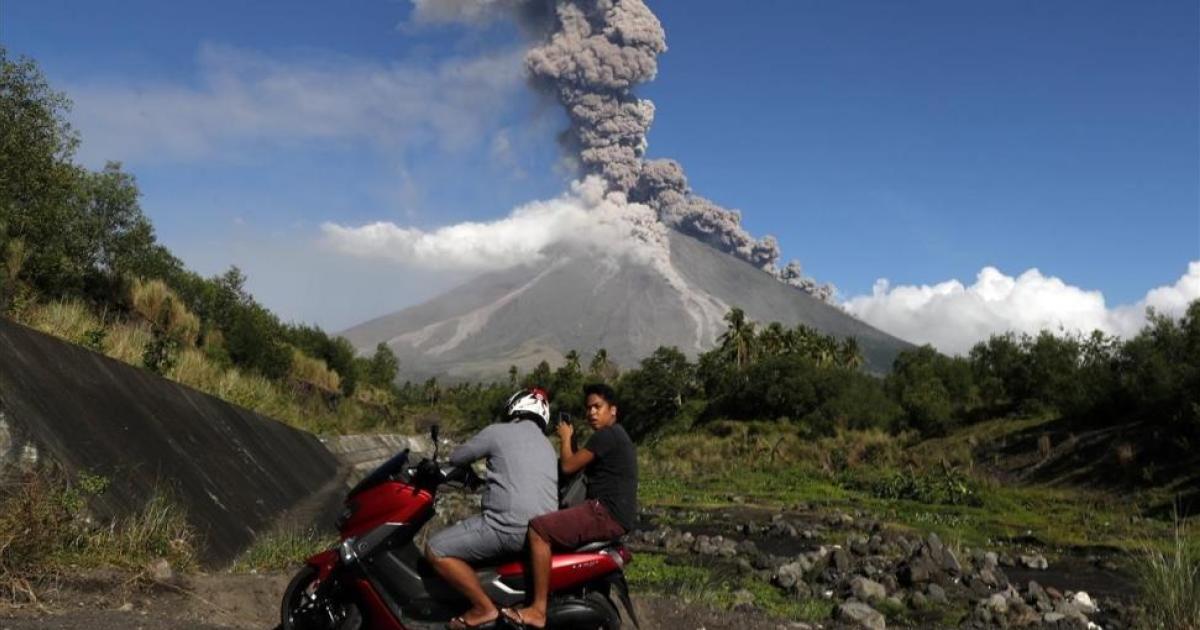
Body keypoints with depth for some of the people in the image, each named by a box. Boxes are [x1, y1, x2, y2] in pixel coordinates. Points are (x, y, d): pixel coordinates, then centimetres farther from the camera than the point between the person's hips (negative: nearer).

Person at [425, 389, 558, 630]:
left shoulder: (498, 432, 1)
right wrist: (487, 480, 44)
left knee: (436, 550, -3)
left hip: (511, 526, -9)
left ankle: (484, 609, -4)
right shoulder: (547, 445, 22)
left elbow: (456, 458, 10)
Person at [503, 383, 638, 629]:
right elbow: (581, 466, 27)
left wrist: (565, 438, 4)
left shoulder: (605, 435, -11)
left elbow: (568, 466, -11)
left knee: (539, 529, -20)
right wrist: (570, 440, 17)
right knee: (548, 524, 25)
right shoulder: (616, 435, 23)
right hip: (613, 513, 11)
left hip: (607, 513, -11)